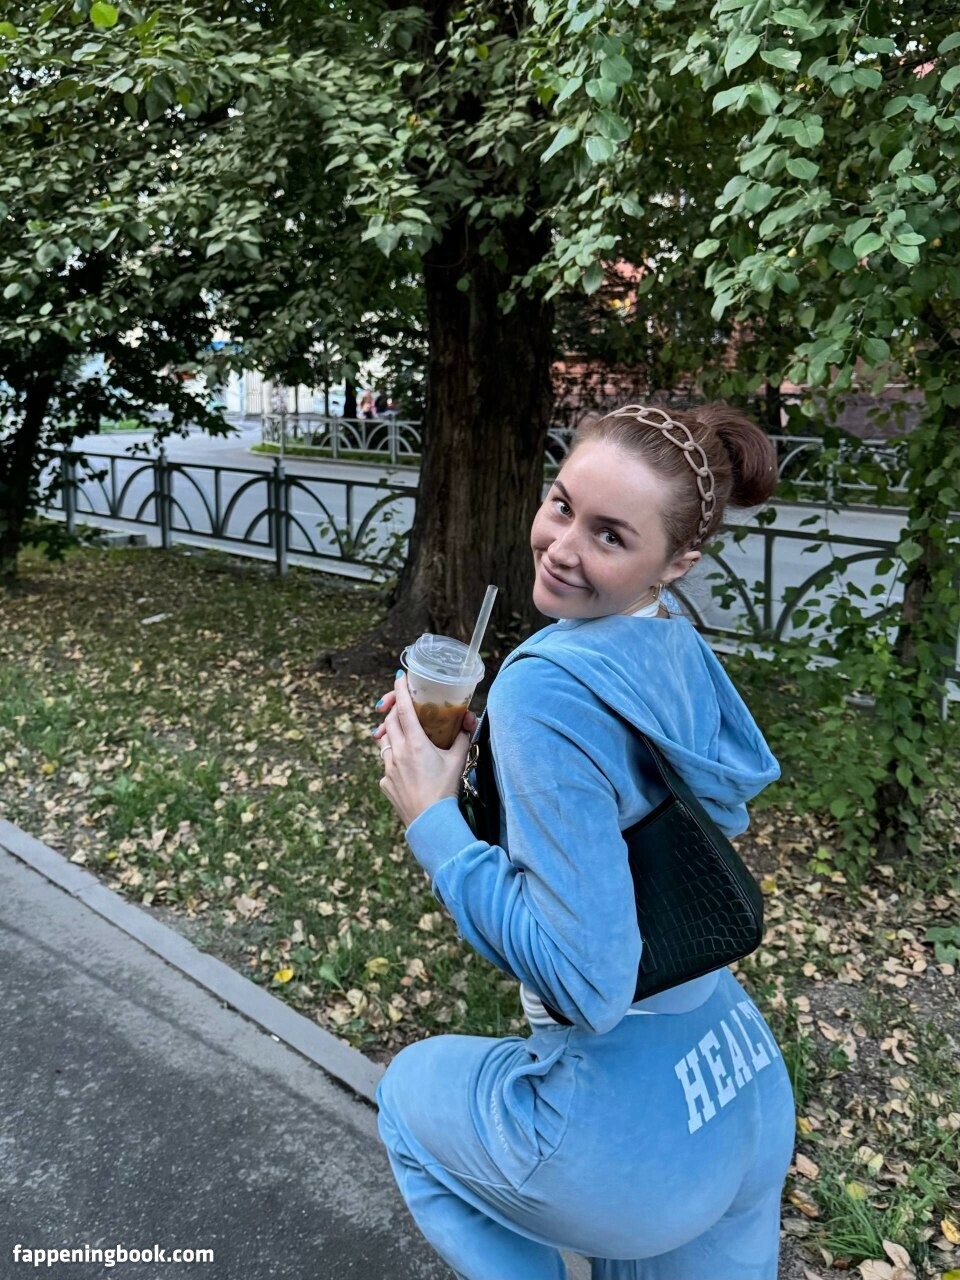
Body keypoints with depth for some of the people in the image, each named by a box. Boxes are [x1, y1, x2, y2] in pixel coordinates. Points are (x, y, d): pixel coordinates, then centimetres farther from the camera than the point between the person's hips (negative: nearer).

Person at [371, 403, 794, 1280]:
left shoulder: (549, 688, -27)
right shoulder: (677, 643, -1)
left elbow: (588, 983, -27)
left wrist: (432, 821, -18)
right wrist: (470, 738, 5)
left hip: (632, 1130, -7)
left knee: (411, 1092, 23)